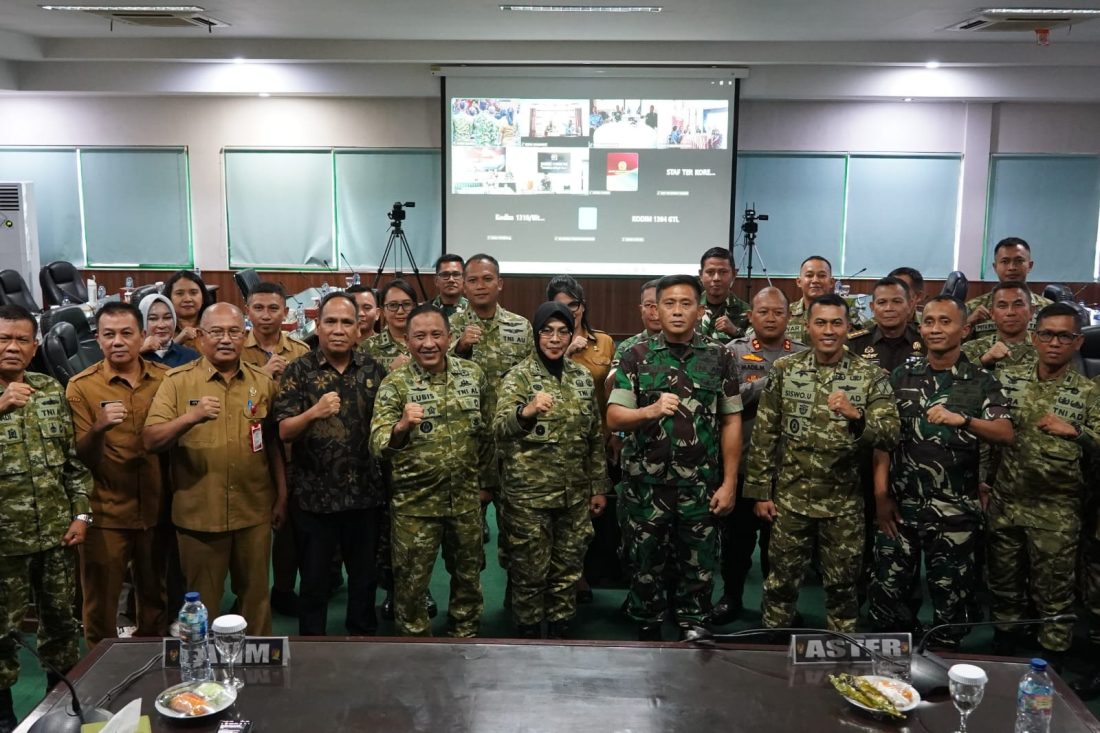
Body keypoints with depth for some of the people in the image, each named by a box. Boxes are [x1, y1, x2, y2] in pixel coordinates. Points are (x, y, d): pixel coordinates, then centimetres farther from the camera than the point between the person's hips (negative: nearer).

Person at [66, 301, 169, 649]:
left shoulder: (166, 379, 0)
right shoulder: (81, 386, -8)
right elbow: (80, 457, -9)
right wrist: (99, 429, -29)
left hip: (155, 510, 3)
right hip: (104, 513, -3)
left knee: (155, 597, 18)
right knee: (101, 603, 7)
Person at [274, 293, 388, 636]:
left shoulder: (373, 369, 3)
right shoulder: (299, 371, -6)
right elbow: (284, 431, -12)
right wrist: (313, 412, -28)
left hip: (365, 493, 3)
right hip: (313, 495, -2)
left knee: (365, 575, 16)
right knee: (314, 580, 11)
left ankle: (362, 636, 35)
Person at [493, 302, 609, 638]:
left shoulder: (583, 377, 6)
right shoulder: (519, 376, -9)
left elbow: (595, 437, 13)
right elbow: (499, 429, -25)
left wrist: (599, 486, 12)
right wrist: (526, 411, -45)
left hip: (575, 493, 4)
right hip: (529, 493, -4)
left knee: (568, 568, 13)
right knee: (532, 570, 6)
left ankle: (560, 632, 31)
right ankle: (528, 634, 25)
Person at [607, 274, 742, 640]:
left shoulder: (720, 357, 2)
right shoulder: (637, 356, -1)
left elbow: (731, 423, 3)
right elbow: (613, 418, -5)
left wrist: (729, 482, -1)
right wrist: (651, 410, -25)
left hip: (701, 487, 1)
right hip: (646, 485, 0)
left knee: (699, 568, 10)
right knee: (646, 566, 11)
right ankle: (648, 634, 28)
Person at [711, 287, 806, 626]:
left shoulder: (804, 356, 4)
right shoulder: (734, 351, 0)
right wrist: (772, 380, -18)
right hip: (741, 463, -1)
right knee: (737, 535, 12)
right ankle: (731, 597, 29)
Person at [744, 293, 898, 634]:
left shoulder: (870, 375, -4)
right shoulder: (784, 369, -2)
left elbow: (890, 434, -12)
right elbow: (764, 434, 0)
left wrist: (856, 416, -31)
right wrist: (761, 491, -2)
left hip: (845, 502, 0)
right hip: (790, 497, 1)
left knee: (842, 584, 13)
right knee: (781, 580, 12)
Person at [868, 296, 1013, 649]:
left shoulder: (982, 381, 0)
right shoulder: (902, 376, 4)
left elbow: (1006, 434, -13)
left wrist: (962, 420, -30)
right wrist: (881, 495, -3)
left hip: (956, 509, -1)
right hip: (902, 503, 2)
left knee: (951, 593, 8)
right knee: (889, 587, 7)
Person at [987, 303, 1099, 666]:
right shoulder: (1008, 380, 2)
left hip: (1057, 511, -2)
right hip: (1005, 503, 3)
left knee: (1054, 592, 7)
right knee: (1004, 584, 15)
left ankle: (1050, 669, 22)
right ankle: (1003, 659, 33)